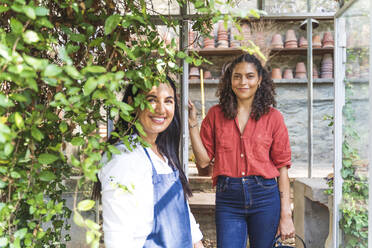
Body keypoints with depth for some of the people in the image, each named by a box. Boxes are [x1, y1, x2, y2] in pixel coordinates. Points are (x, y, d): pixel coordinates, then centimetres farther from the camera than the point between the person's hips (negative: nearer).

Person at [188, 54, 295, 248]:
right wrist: (192, 124, -6)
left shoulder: (273, 117, 2)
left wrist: (285, 215, -2)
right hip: (227, 198, 0)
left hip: (264, 198, 0)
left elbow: (282, 166, 1)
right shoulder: (216, 114, 4)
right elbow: (203, 160, 1)